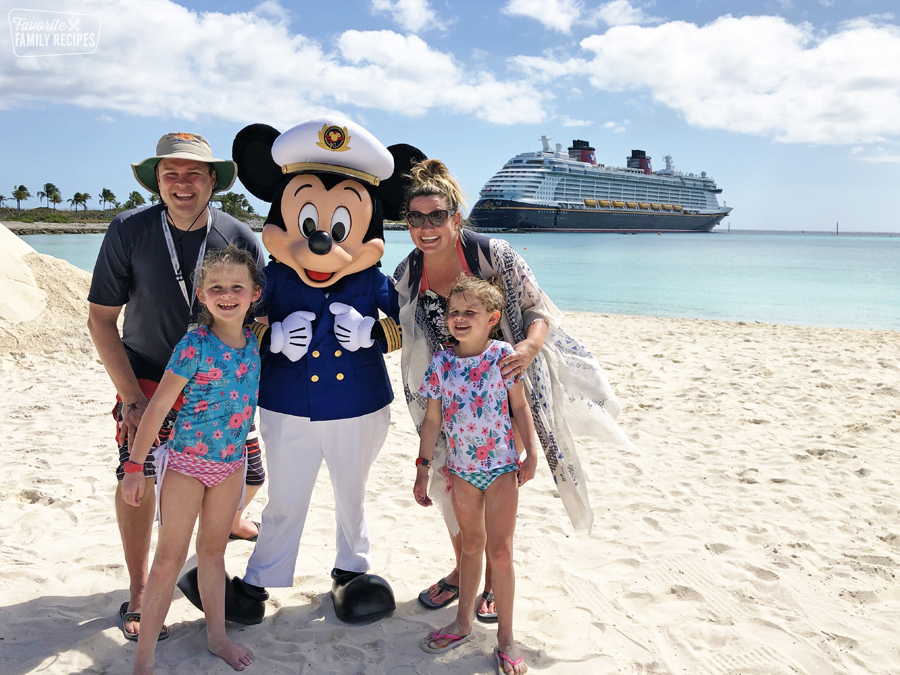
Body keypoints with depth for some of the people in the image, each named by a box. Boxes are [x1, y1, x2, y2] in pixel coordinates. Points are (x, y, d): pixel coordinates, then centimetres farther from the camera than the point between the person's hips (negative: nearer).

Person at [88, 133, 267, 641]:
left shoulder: (241, 240, -13)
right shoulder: (128, 232, -15)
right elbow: (101, 318, -10)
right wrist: (132, 399, -16)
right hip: (148, 377, -1)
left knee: (250, 476, 7)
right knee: (138, 473, -19)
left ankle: (228, 518, 46)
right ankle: (139, 593, 3)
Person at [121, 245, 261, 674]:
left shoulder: (252, 341, -4)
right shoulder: (195, 345, -19)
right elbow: (159, 405, -16)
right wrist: (134, 466, -14)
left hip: (231, 462, 5)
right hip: (187, 462, -5)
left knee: (213, 550, 18)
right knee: (170, 556, 1)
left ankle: (217, 635, 33)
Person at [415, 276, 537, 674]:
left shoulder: (503, 355, -10)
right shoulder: (442, 363, -5)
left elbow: (520, 407, -2)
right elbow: (432, 419, 1)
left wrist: (531, 454, -6)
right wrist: (422, 468, 2)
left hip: (502, 466, -2)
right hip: (462, 468, 3)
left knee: (500, 550, 1)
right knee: (471, 544, 18)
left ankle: (505, 637, 17)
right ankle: (463, 624, 34)